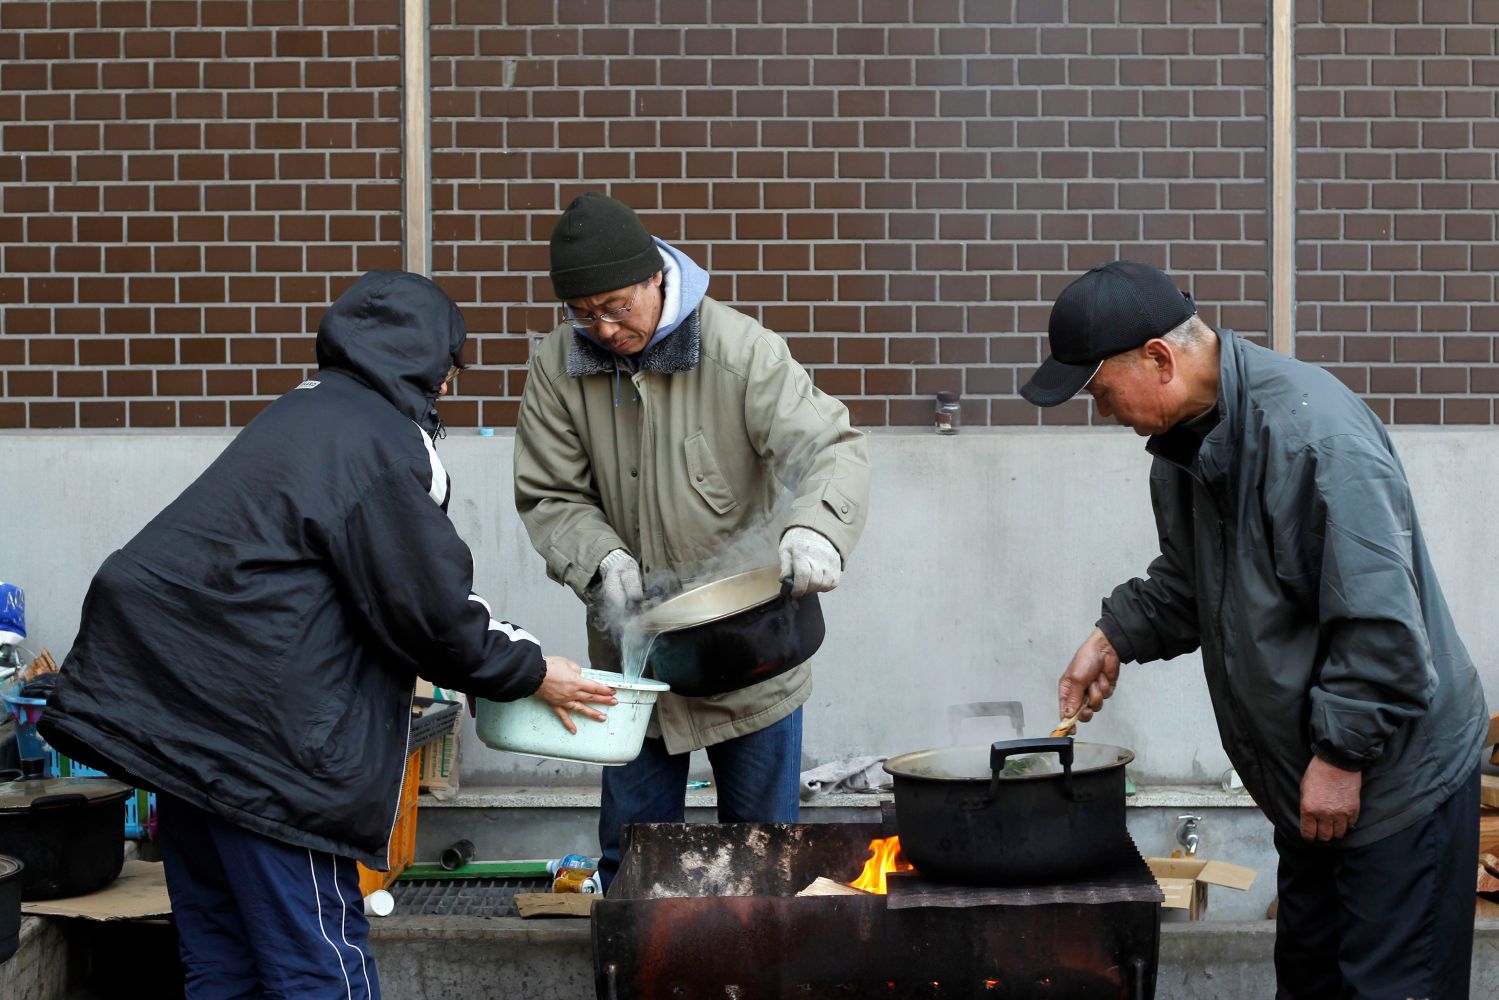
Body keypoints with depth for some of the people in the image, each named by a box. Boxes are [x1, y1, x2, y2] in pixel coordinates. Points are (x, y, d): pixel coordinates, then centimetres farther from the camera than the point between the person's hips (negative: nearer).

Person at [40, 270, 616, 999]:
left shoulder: (309, 414, 19)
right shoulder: (383, 441, -11)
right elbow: (426, 608, -9)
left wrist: (502, 651, 24)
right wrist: (528, 673, 5)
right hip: (255, 730, -10)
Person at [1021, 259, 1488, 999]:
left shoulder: (1312, 430, -27)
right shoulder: (1185, 441, 3)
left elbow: (1379, 621, -28)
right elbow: (1185, 584, 19)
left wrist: (1340, 755, -23)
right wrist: (1114, 638, 4)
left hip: (1396, 773, -9)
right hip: (1309, 776, 9)